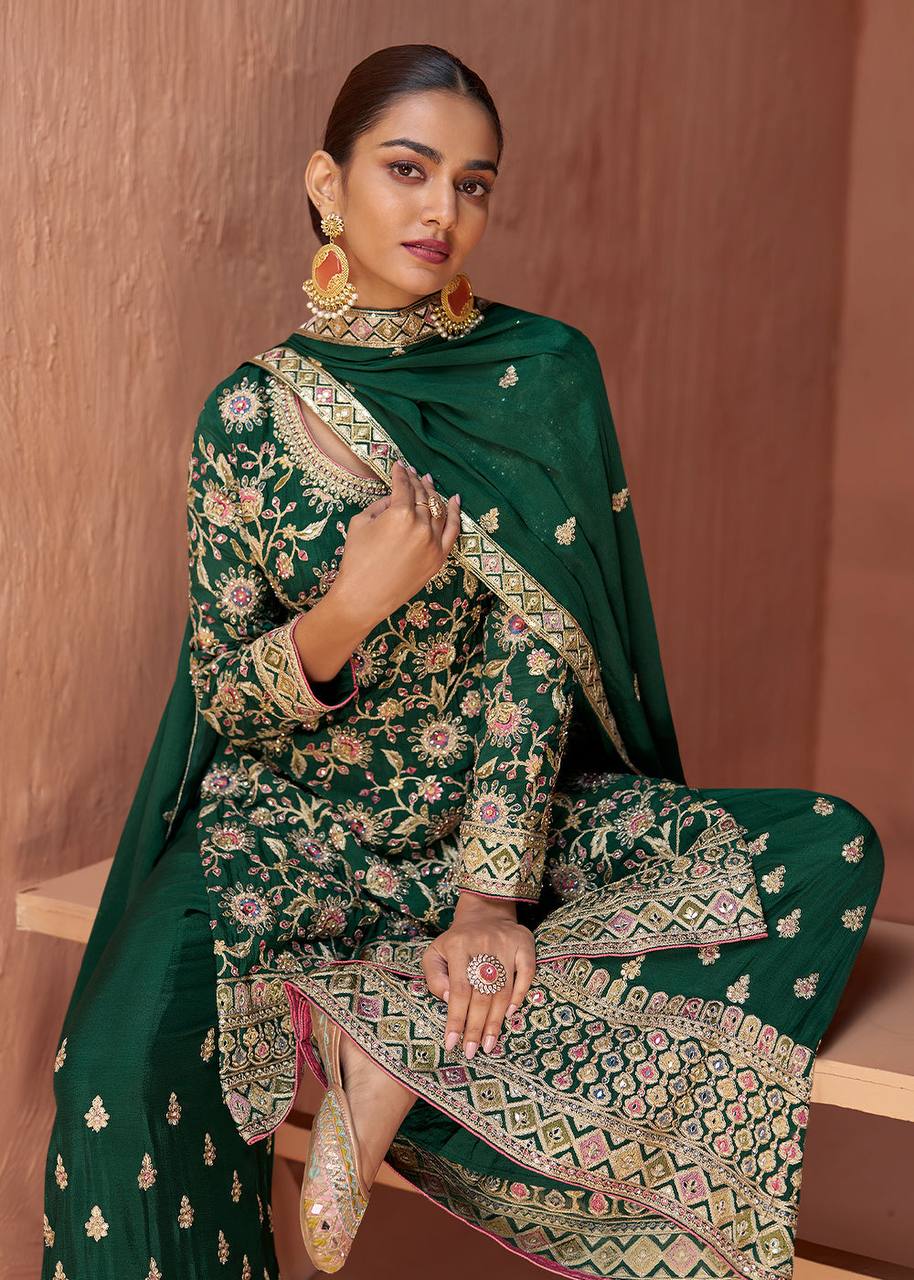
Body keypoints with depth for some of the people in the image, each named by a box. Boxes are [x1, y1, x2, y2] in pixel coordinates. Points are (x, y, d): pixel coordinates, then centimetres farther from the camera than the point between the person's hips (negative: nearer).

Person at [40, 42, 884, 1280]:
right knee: (122, 1068, -32)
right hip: (293, 829, -2)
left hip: (504, 813, 3)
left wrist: (493, 891, -18)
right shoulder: (250, 413, -2)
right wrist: (348, 610, -23)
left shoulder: (544, 377, 0)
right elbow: (222, 696, -1)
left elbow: (540, 646, -6)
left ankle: (394, 1038, -20)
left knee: (831, 851, -19)